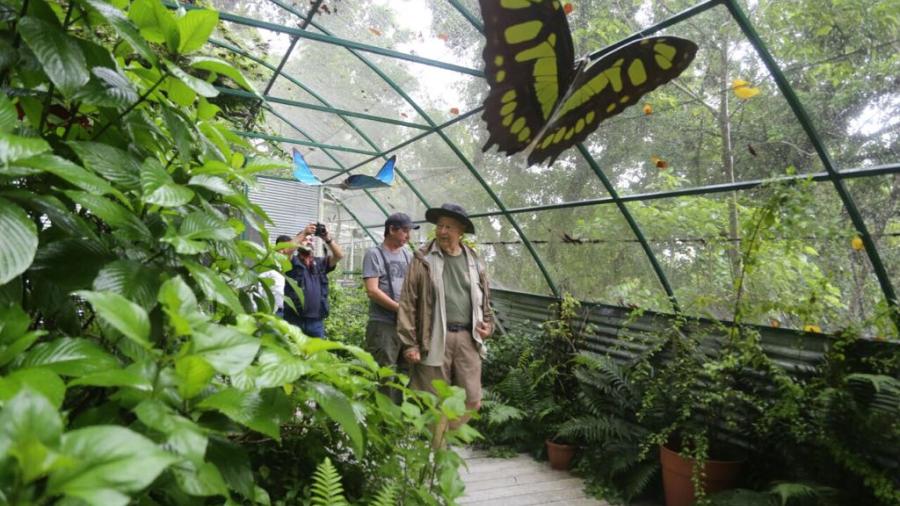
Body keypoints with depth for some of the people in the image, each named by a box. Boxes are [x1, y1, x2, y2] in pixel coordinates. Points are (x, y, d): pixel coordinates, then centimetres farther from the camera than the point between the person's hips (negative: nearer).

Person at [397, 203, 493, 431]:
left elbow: (484, 299, 23)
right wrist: (409, 343, -9)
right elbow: (408, 303, -5)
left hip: (468, 338, 4)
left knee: (472, 401, 8)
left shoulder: (474, 262, 11)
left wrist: (488, 324, 7)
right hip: (435, 339, -4)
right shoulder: (423, 259, -2)